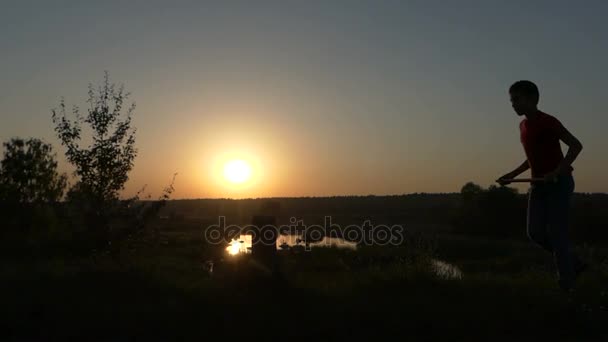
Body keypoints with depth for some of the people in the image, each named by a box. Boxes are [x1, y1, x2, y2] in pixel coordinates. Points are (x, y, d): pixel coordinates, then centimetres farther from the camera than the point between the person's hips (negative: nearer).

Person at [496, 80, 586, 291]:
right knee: (535, 232, 1)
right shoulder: (524, 125, 12)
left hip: (558, 183, -8)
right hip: (539, 185, 8)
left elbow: (576, 145, -17)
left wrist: (558, 172, -28)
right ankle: (573, 265, 19)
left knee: (556, 233, -7)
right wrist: (512, 175, 12)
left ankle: (566, 283, 7)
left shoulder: (548, 122, -13)